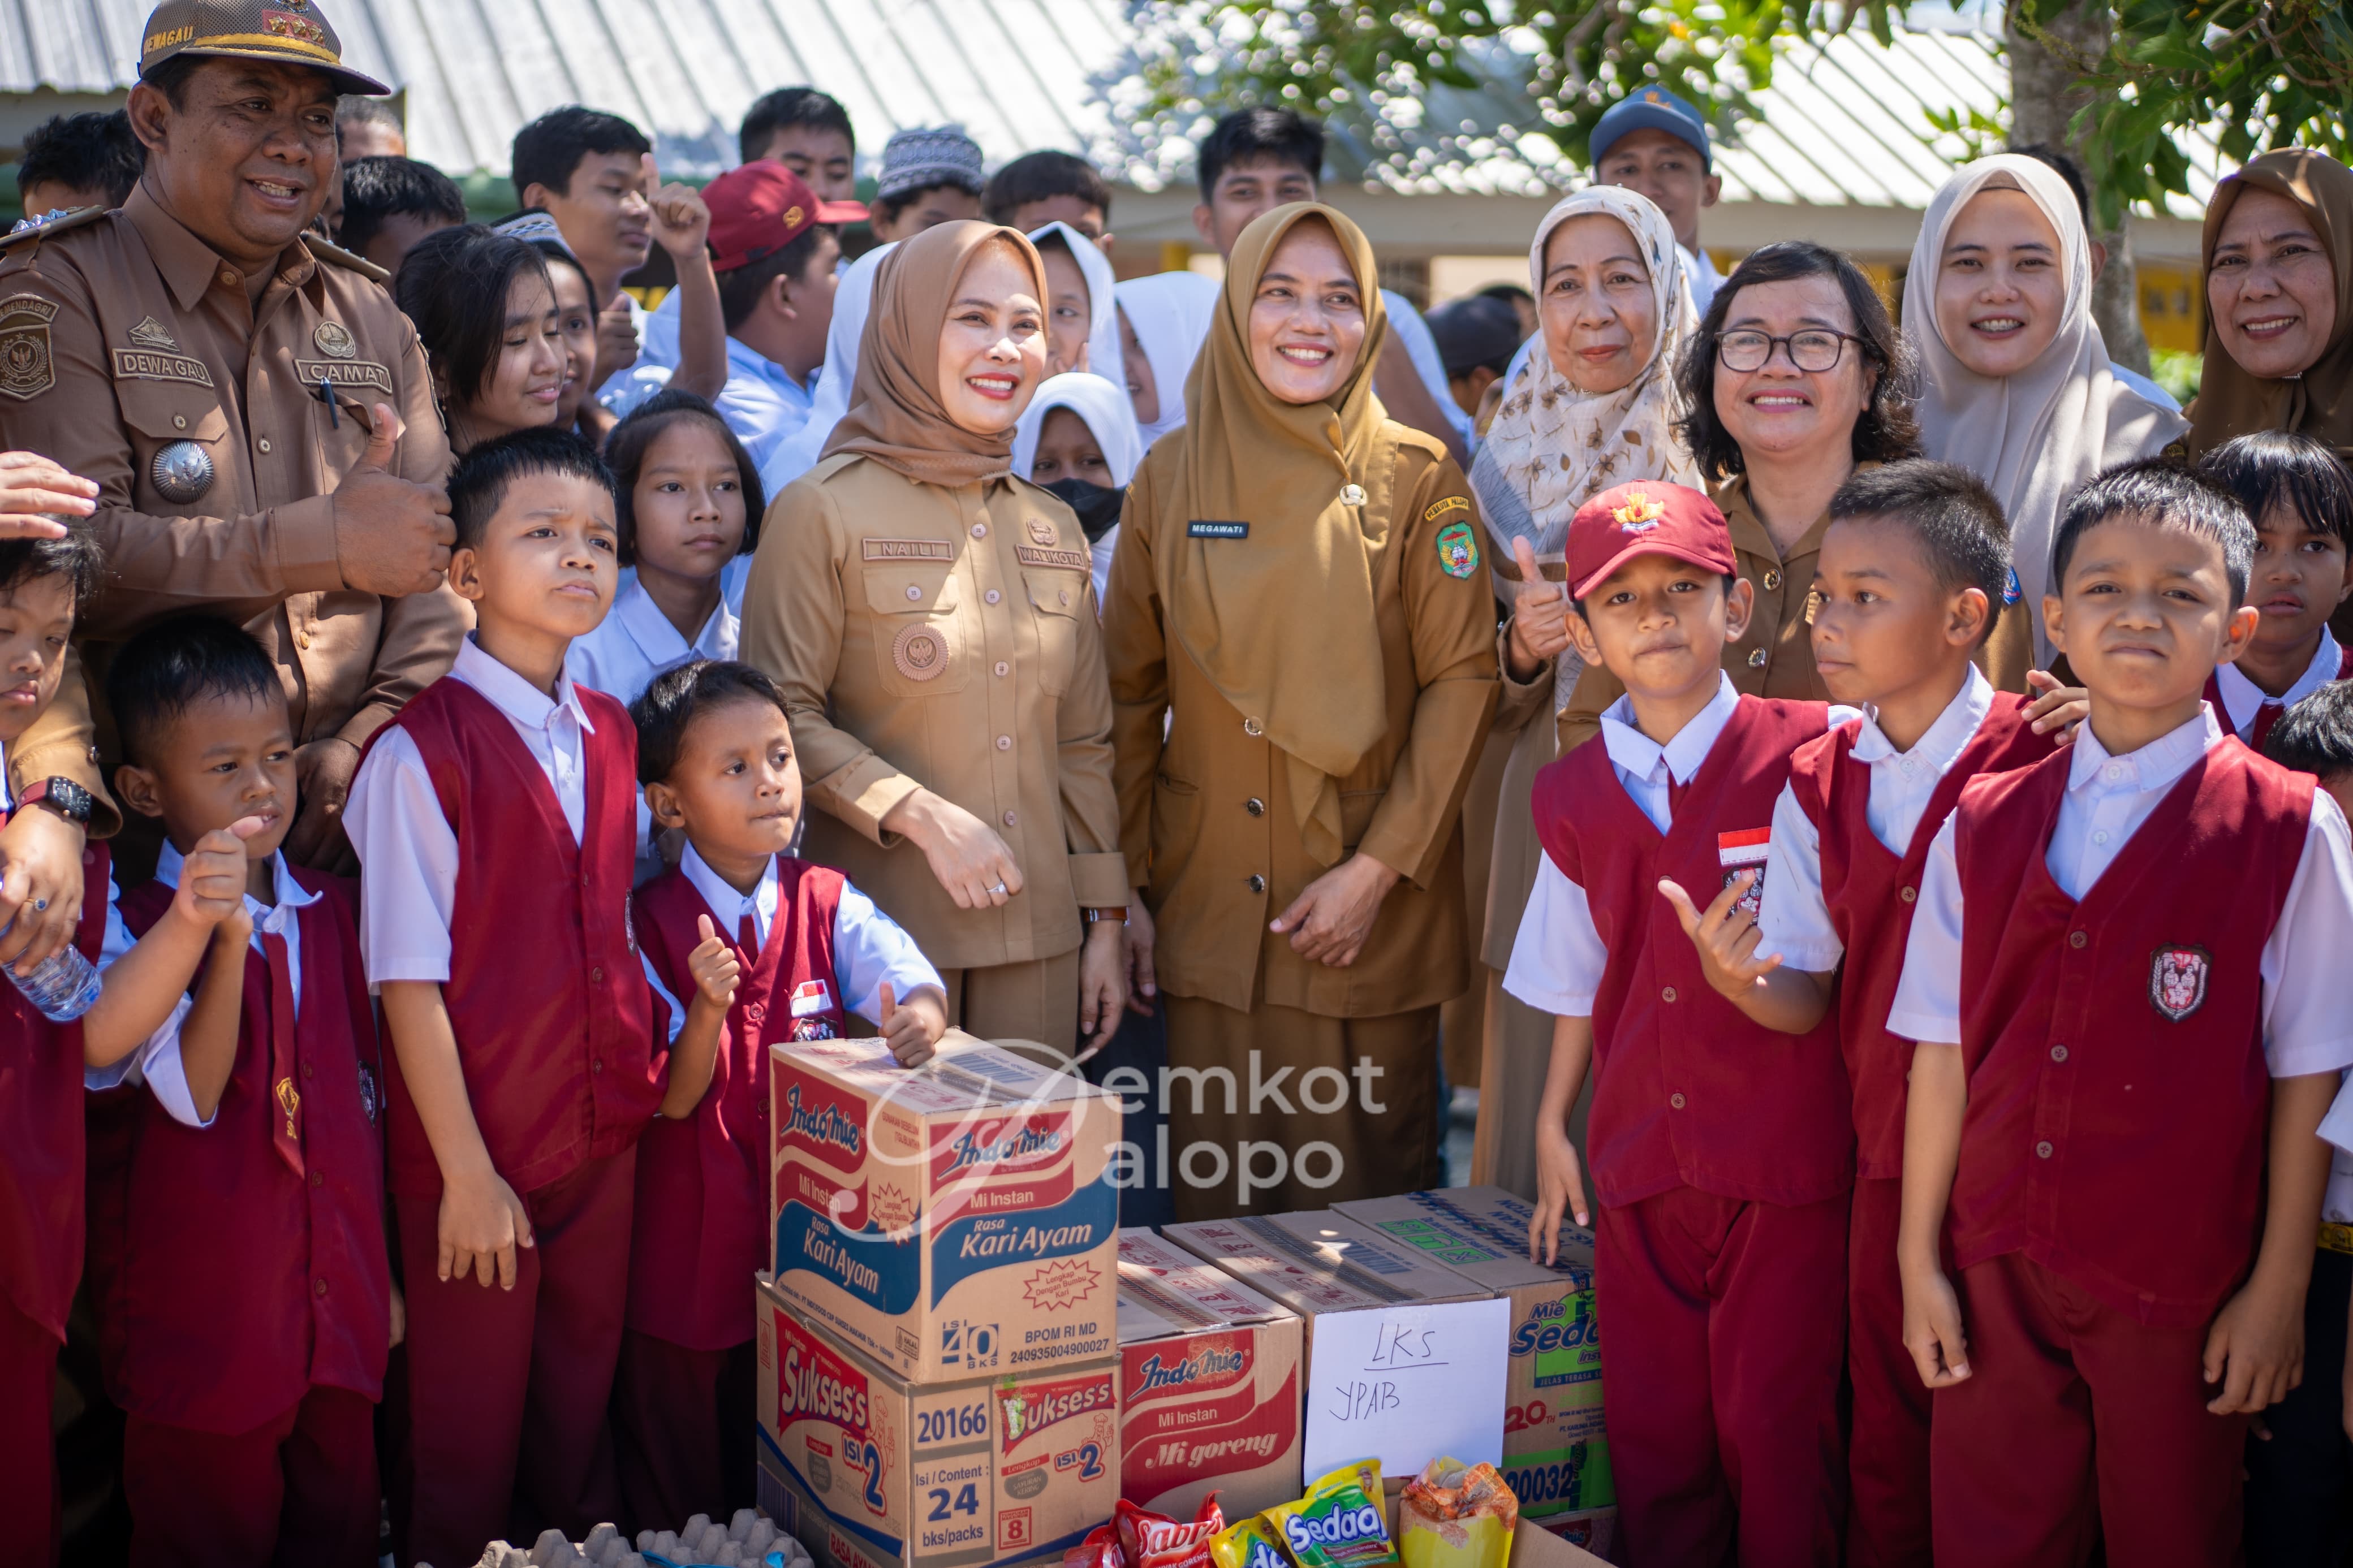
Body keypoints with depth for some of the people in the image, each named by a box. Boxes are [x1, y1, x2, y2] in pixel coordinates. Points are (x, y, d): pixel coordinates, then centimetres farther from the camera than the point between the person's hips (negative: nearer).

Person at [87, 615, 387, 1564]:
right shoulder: (139, 927, -10)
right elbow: (193, 1095, -22)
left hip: (339, 1303, 5)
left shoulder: (326, 911, 7)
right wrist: (224, 933, -32)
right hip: (207, 1316, -5)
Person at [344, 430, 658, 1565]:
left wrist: (647, 1063, 5)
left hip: (607, 1135, 6)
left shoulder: (610, 738, 7)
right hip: (478, 1151, -6)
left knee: (580, 1417, 18)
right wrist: (465, 1171, -15)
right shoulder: (422, 750, -14)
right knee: (466, 1442, 9)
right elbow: (408, 978, -15)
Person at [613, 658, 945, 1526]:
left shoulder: (825, 904, -1)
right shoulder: (652, 923, -9)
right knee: (685, 1481, 12)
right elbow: (672, 1099, -12)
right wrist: (709, 1007, -31)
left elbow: (913, 982, -18)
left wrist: (918, 1017, -42)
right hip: (692, 1243, -2)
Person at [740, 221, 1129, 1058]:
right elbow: (783, 717, -9)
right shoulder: (822, 511, -4)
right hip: (885, 927, -5)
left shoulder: (1055, 529, 13)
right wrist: (924, 816, -17)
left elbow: (1082, 745, 15)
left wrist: (1105, 921, 11)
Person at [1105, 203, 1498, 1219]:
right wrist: (1124, 884, 5)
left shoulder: (1419, 481, 0)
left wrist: (1377, 869, -11)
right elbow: (1131, 694, 10)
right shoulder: (1172, 479, 6)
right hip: (1209, 904, 2)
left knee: (1367, 1200, 3)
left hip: (1373, 917, -1)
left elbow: (1462, 680, -4)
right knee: (1212, 1199, 5)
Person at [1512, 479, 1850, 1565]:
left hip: (1787, 1160, -4)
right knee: (1653, 1436, 10)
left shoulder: (1813, 753, -7)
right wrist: (1551, 1125, 20)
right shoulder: (1575, 796, 8)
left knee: (1778, 1430, 1)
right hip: (1640, 1168, 4)